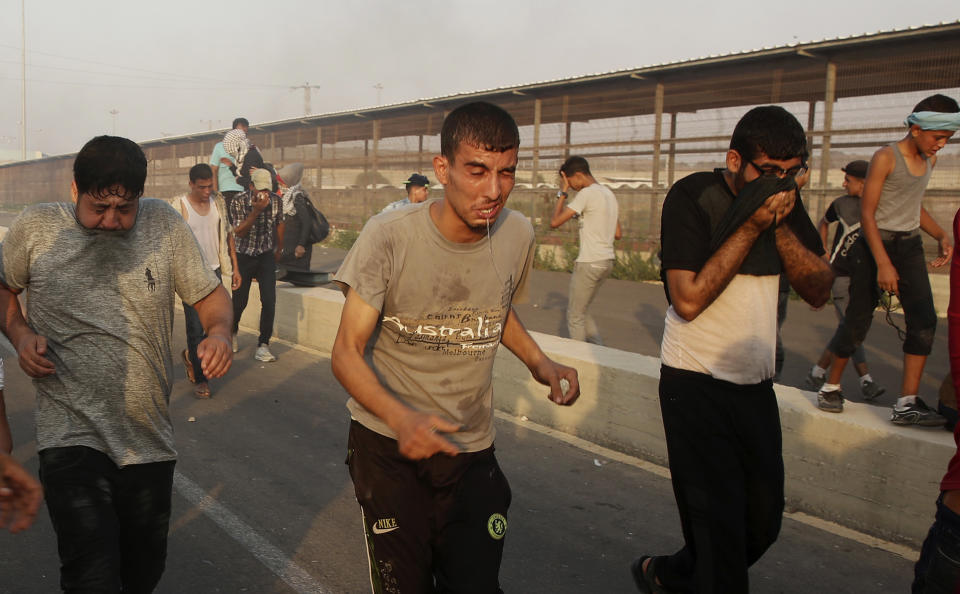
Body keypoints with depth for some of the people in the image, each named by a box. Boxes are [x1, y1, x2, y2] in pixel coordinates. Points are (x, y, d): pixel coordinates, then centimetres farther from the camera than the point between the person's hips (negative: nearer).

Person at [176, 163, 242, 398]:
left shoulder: (218, 202, 5)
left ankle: (191, 355, 37)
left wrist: (234, 267, 10)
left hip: (214, 272, 5)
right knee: (196, 328, -1)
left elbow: (227, 235, 13)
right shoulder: (180, 206, -10)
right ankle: (200, 378, 10)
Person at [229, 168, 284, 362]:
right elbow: (238, 232, -20)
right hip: (244, 256, -2)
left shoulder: (275, 200, -7)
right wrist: (256, 211, -31)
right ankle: (232, 332, 36)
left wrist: (278, 250, 20)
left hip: (266, 256, 2)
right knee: (240, 301, 5)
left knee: (269, 300, -11)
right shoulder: (239, 201, -15)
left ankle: (263, 345, -1)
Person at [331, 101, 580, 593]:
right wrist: (399, 418, -35)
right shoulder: (389, 237, -19)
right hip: (386, 443, -2)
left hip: (470, 448, 3)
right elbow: (347, 353, -17)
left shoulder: (518, 235, -6)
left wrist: (538, 361, -4)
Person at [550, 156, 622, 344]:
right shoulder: (609, 194, 13)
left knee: (575, 316, 2)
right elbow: (617, 234, 18)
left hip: (590, 262, -9)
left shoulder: (587, 194, -14)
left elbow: (555, 222, -15)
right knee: (580, 311, 20)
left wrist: (562, 193, -5)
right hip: (607, 260, 9)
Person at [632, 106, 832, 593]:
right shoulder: (693, 196, -13)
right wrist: (751, 227, -21)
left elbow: (819, 291, 0)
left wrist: (780, 227, -14)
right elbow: (688, 300, -21)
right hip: (696, 387, -7)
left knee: (762, 523, 16)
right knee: (719, 528, -3)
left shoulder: (785, 200, 5)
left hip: (756, 386, 7)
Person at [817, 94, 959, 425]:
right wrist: (882, 263, -22)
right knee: (858, 320, -2)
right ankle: (831, 386, 18)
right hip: (875, 244, -6)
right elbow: (867, 213, -15)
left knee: (924, 320, -8)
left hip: (910, 246, 7)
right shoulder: (886, 158, -12)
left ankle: (907, 404, -8)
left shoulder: (929, 160, 11)